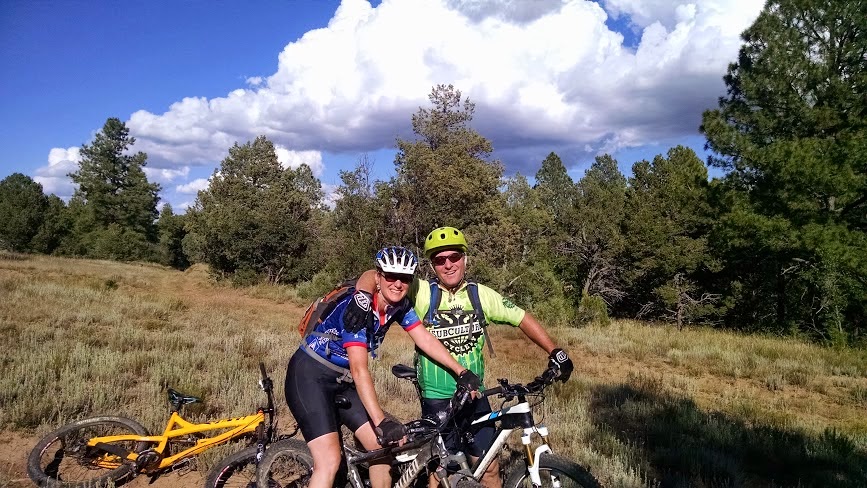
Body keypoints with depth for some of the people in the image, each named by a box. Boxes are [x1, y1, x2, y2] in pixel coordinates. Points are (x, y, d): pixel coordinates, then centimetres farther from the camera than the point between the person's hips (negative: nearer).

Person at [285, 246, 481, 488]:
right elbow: (359, 369, -33)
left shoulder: (399, 305, -6)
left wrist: (462, 372, -13)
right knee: (330, 459, -19)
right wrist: (381, 422, -38)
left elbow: (426, 339, -5)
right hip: (310, 375, -8)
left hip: (342, 380, 8)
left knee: (384, 447, 2)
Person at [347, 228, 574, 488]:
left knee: (489, 466, 11)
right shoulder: (422, 293, -11)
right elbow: (372, 276, -13)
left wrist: (555, 352, -2)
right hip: (436, 400, -3)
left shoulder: (481, 295, -2)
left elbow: (522, 319, 4)